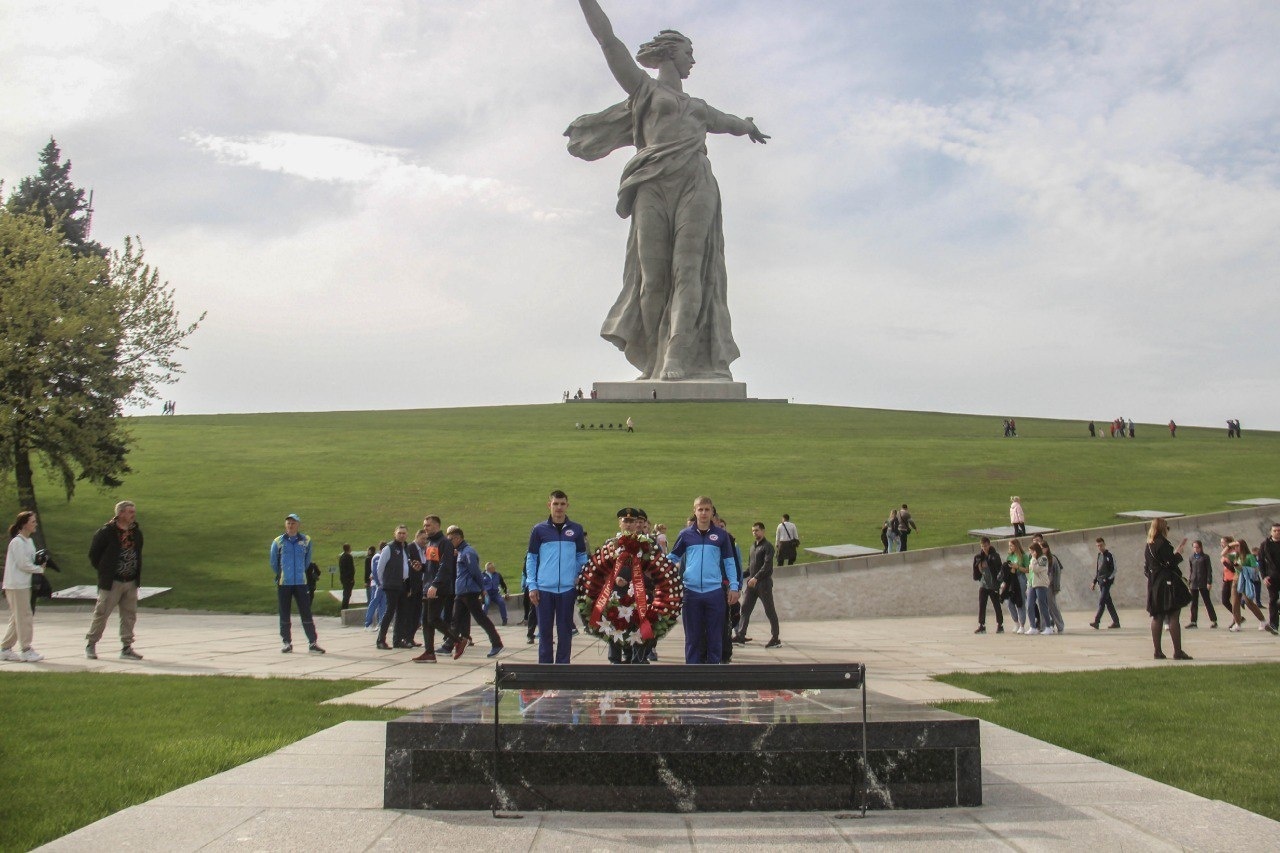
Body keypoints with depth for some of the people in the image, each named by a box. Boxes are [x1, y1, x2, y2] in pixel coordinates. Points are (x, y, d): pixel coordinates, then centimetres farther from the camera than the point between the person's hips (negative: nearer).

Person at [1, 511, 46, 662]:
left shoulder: (28, 541, 13)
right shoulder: (17, 542, -15)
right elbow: (23, 564, -18)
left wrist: (39, 564, -3)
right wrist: (40, 569, -6)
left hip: (24, 584, 9)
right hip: (16, 586, -9)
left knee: (17, 619, 13)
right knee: (24, 618, -6)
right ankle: (26, 651, -1)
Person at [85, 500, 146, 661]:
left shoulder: (136, 533, 8)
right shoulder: (106, 532, -10)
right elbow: (93, 554, -4)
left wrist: (137, 575, 12)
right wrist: (103, 570, -1)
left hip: (131, 582, 5)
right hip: (111, 582, -5)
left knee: (129, 616, 6)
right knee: (101, 613, 1)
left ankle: (127, 648, 12)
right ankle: (90, 645, 14)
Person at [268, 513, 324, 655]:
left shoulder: (306, 540, 4)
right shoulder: (278, 542, 1)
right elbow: (273, 563, 11)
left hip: (301, 583, 0)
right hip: (283, 584, 0)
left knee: (306, 613, -2)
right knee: (285, 614, 5)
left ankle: (312, 643, 0)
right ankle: (286, 642, 14)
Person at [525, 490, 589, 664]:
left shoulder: (576, 529, 7)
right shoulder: (539, 529, 4)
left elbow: (582, 557, 12)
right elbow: (531, 559, 5)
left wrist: (582, 583, 3)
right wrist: (532, 586, -2)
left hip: (568, 589, 1)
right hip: (544, 589, -1)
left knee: (565, 630, 5)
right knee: (545, 630, 4)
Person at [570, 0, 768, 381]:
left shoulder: (699, 107, 33)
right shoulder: (644, 88, 19)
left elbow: (730, 122, 54)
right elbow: (607, 39, 12)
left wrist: (749, 127, 74)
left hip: (696, 185, 3)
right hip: (654, 186, -3)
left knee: (689, 269, -15)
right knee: (654, 274, -9)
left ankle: (681, 361, -27)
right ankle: (656, 362, -6)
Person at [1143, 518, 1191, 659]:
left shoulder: (1149, 546, 13)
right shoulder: (1163, 543, -11)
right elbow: (1171, 562, -17)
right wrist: (1180, 549, -6)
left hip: (1153, 584, 8)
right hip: (1167, 583, -8)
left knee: (1157, 617, 8)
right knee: (1173, 616, -7)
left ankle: (1158, 651, 7)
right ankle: (1178, 651, -10)